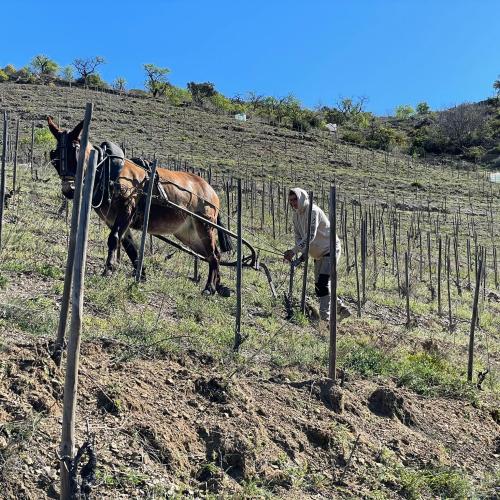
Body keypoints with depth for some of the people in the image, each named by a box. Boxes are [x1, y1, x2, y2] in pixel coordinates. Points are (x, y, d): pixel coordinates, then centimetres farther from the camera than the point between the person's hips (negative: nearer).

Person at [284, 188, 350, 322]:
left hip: (330, 249, -9)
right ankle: (342, 309, 24)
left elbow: (310, 236, -30)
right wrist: (302, 253, -15)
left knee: (323, 283, -19)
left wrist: (293, 251, -36)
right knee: (319, 287, 9)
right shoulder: (296, 215, 5)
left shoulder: (313, 211, -21)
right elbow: (298, 236, 4)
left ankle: (325, 317, -18)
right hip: (318, 254, 9)